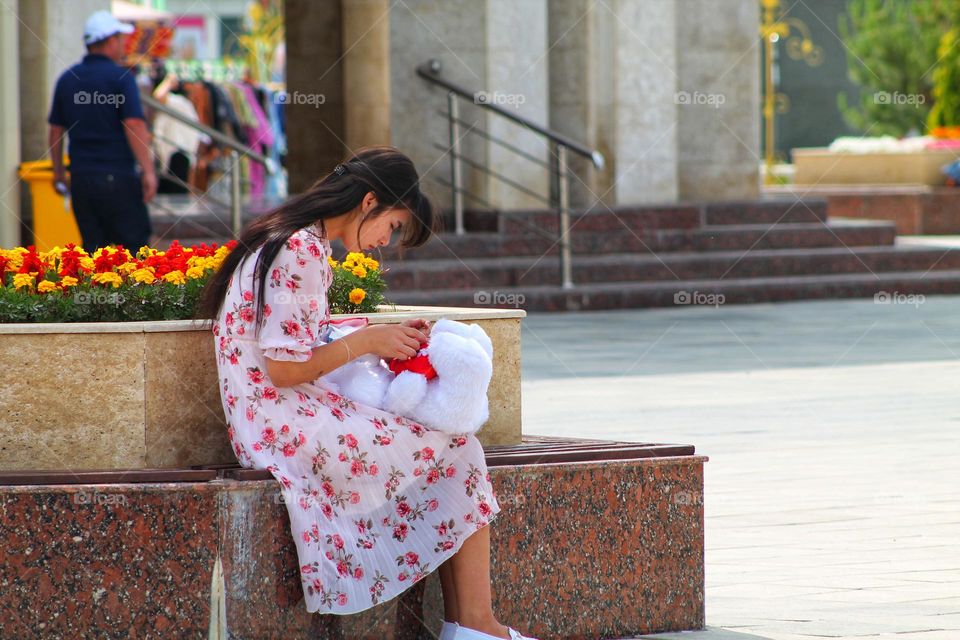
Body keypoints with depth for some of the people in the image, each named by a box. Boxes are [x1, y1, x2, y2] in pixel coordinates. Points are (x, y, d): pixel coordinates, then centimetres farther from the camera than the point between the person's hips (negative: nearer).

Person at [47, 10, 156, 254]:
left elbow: (56, 130, 14)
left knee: (94, 249, 7)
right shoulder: (120, 78, -8)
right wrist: (148, 170, -15)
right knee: (134, 244, 1)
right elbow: (135, 126, -16)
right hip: (117, 178, -5)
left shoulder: (68, 79, 10)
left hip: (81, 179, 5)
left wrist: (58, 171, 23)